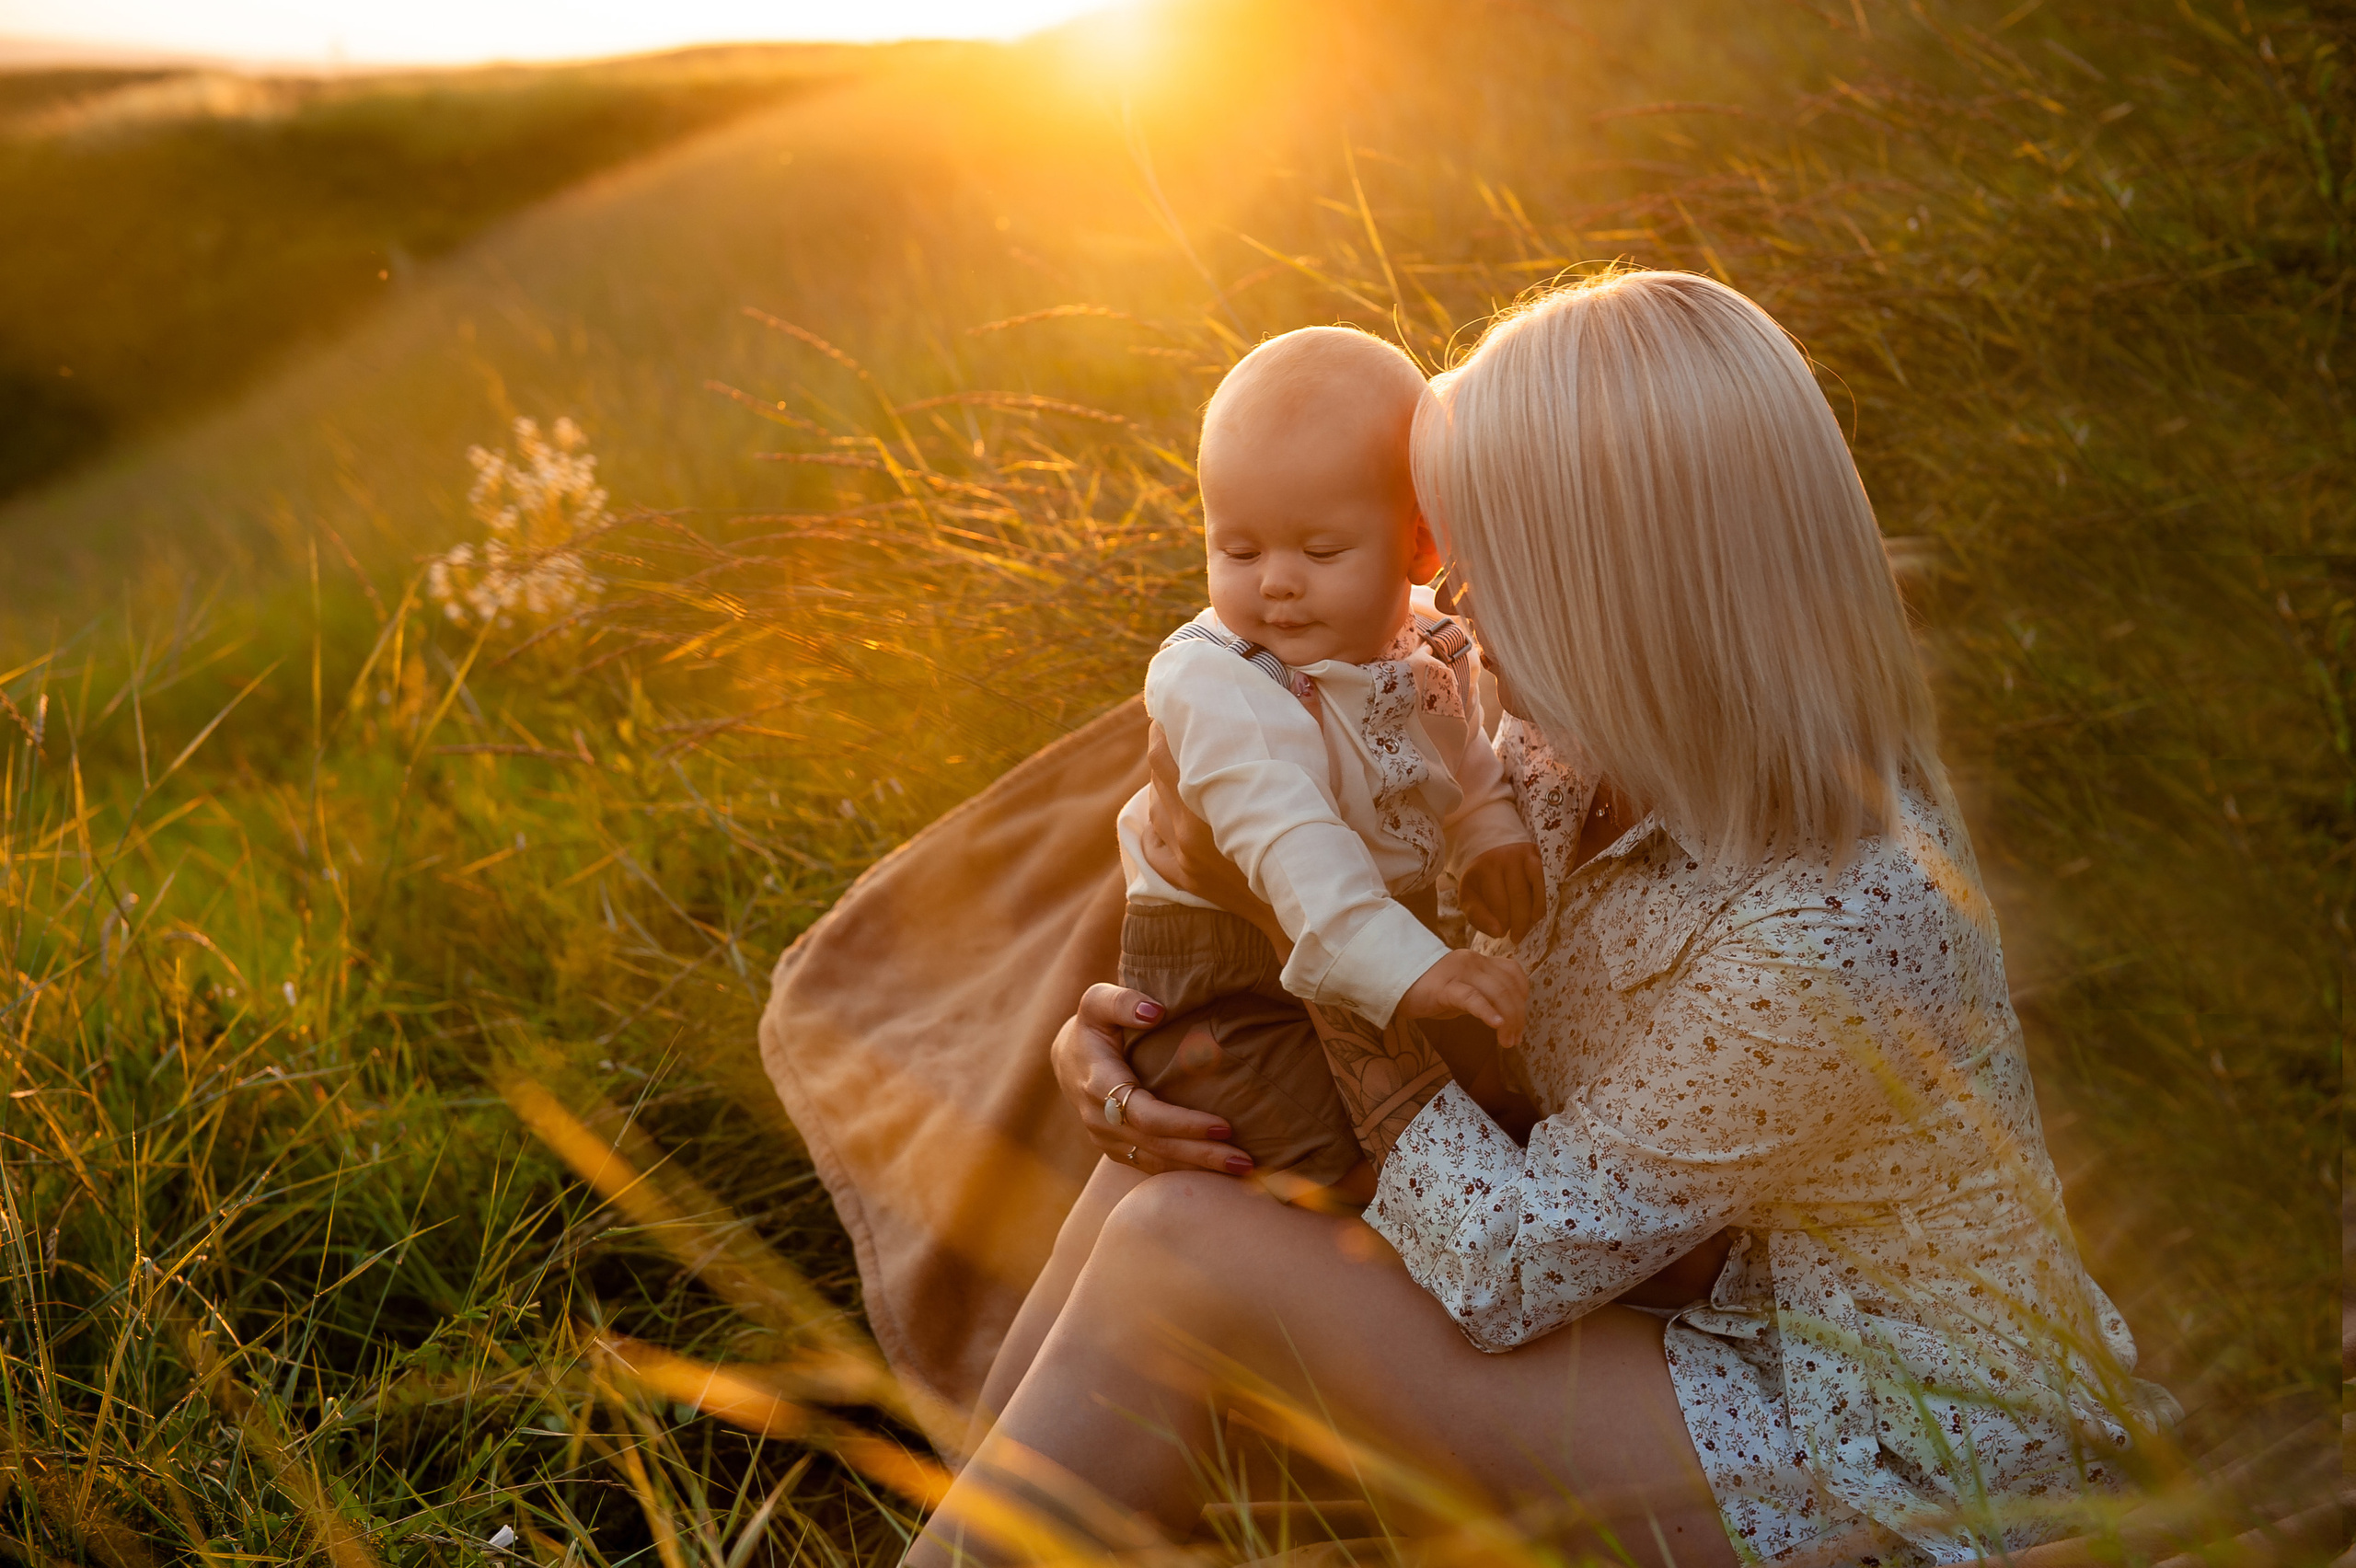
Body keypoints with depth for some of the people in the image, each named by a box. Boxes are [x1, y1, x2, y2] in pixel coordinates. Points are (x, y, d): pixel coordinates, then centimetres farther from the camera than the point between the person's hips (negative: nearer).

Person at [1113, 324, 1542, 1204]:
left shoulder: (1430, 647, -3)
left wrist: (1491, 838, -8)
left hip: (1388, 949, 7)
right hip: (1225, 984, -7)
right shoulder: (1217, 684, -27)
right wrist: (1399, 968, -51)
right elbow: (1290, 844, -39)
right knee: (1356, 1177, -17)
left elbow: (1468, 766, 14)